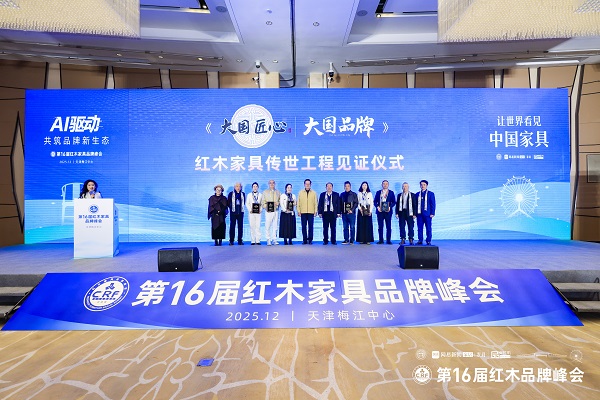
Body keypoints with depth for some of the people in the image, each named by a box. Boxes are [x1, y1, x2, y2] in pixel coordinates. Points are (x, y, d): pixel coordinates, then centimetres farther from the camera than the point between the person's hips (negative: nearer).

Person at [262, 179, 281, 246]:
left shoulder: (278, 192, 16)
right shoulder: (265, 192, 10)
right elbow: (263, 202, 4)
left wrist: (278, 203, -6)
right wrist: (266, 208, -11)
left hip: (275, 211, 2)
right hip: (268, 211, -2)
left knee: (275, 226, 1)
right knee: (267, 226, -7)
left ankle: (274, 239, 7)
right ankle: (268, 240, -1)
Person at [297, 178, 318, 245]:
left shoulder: (314, 193, 10)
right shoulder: (300, 193, 11)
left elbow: (315, 203, 7)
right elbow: (298, 202, 9)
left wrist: (315, 211, 0)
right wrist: (298, 211, 1)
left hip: (311, 212, -1)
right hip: (303, 212, 1)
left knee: (311, 226, -3)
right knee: (304, 227, 0)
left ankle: (310, 240, 3)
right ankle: (304, 240, 6)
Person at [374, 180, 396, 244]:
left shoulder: (391, 192, 9)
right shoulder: (378, 192, 12)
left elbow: (394, 202, 5)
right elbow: (375, 201, 9)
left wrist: (390, 207, -11)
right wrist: (377, 207, -8)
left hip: (388, 211, -1)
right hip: (380, 211, 1)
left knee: (388, 226, -1)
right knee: (380, 226, 1)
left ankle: (388, 240, 4)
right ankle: (381, 240, 7)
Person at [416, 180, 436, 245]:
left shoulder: (431, 194, 5)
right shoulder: (418, 194, 12)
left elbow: (433, 204, 2)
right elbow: (416, 204, 13)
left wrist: (432, 213, -6)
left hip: (427, 214, -2)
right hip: (419, 214, 3)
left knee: (428, 228, 0)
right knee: (420, 228, 3)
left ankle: (428, 241, 7)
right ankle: (420, 240, 10)